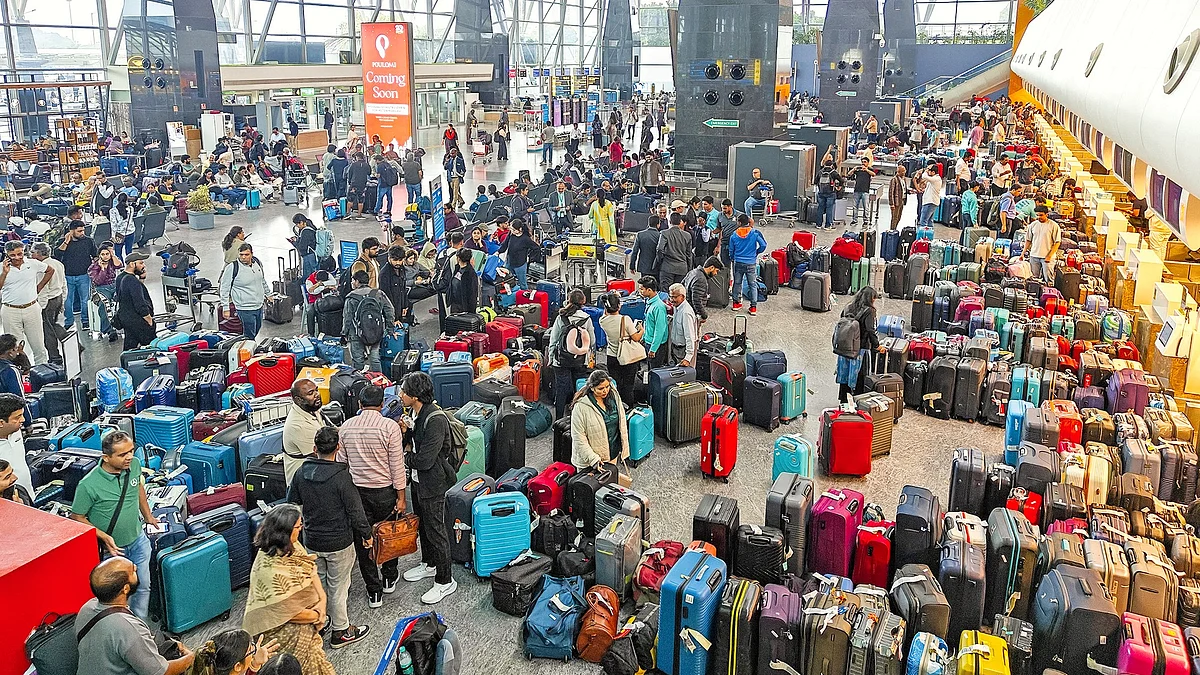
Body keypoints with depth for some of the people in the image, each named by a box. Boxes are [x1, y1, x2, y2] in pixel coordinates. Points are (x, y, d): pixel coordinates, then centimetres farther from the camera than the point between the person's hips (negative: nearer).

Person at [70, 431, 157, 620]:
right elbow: (77, 518, -14)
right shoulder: (89, 485, -28)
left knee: (143, 586, 18)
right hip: (111, 548, -5)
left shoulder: (134, 465, -13)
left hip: (138, 540, 5)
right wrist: (104, 537, -22)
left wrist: (148, 516, 19)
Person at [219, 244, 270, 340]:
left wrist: (268, 294, 28)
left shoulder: (257, 263, 5)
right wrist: (225, 307, -12)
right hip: (245, 308, -7)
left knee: (257, 329, 17)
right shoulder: (232, 268, -14)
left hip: (259, 305, 7)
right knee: (249, 336, -5)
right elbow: (224, 289, -9)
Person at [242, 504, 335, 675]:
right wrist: (317, 615, -12)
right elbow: (284, 611, -26)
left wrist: (322, 598, -11)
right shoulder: (268, 568, -31)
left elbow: (311, 569, 3)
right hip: (281, 627, -8)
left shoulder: (292, 546, -7)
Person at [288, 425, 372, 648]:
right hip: (339, 542, -5)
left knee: (316, 582, 22)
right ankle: (341, 632, 22)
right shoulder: (341, 476, -22)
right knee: (338, 587, 9)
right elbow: (355, 510, -17)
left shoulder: (301, 473, -6)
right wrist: (366, 534, -3)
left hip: (312, 541, 5)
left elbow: (293, 505, 6)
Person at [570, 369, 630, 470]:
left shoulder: (614, 397, -2)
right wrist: (593, 459, -24)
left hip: (613, 455, 5)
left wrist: (623, 448, 11)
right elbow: (578, 438, -20)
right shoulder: (581, 406, -21)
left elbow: (621, 423, 10)